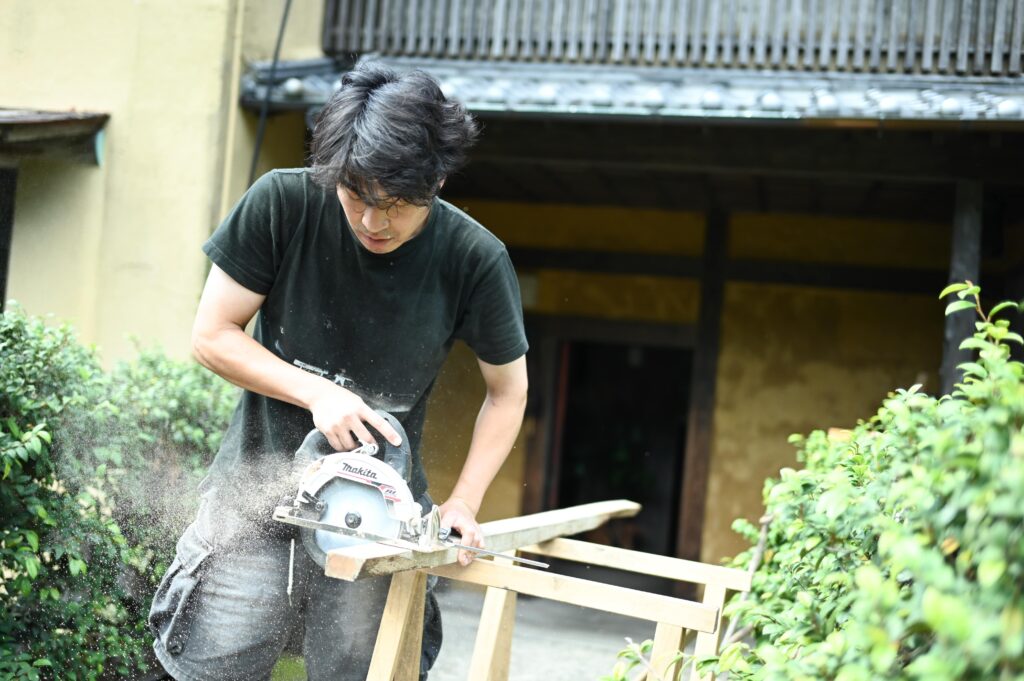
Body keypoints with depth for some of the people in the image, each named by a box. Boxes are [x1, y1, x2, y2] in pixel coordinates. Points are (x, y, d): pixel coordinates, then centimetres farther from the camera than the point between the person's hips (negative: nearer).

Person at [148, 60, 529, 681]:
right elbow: (212, 336, -6)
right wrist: (316, 392, -18)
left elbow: (508, 391, 1)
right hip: (260, 483, 0)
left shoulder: (475, 259, -12)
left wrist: (463, 503, -8)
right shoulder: (283, 204, -13)